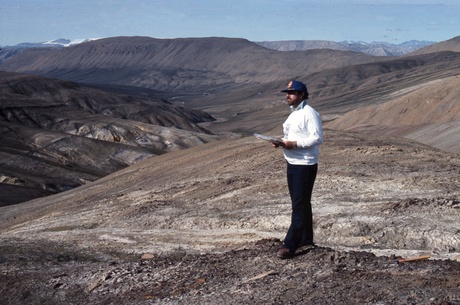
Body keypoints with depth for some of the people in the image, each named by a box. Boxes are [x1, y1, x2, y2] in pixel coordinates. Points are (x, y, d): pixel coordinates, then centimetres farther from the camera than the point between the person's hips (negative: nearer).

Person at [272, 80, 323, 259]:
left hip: (305, 165, -10)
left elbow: (317, 138, -20)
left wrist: (294, 144, -24)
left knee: (300, 205, -8)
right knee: (300, 204, 16)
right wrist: (281, 143, 3)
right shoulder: (293, 114, 16)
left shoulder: (309, 113, -13)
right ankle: (306, 240, 27)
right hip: (292, 163, 10)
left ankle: (290, 246, -10)